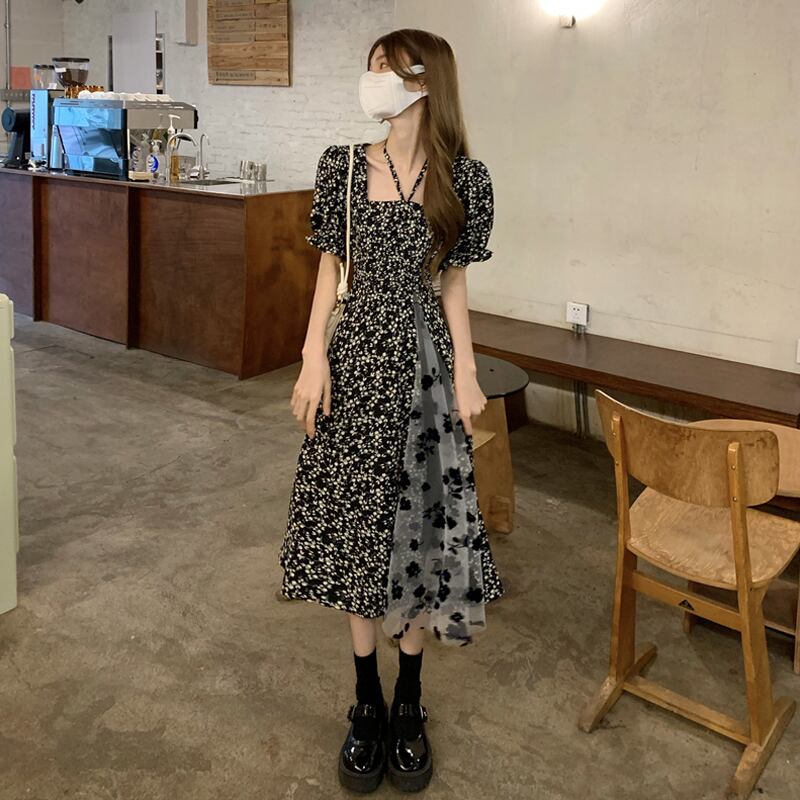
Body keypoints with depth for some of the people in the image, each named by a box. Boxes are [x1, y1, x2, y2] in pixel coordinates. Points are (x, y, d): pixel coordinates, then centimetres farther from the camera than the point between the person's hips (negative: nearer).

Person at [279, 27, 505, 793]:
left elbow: (453, 280, 4)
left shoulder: (462, 177, -1)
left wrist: (466, 372, -1)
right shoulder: (343, 166, 2)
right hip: (358, 356, 1)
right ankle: (366, 702, 23)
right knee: (357, 517, 6)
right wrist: (313, 356, -4)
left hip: (423, 359, -1)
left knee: (419, 521, 4)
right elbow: (331, 265, 5)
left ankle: (408, 704, 23)